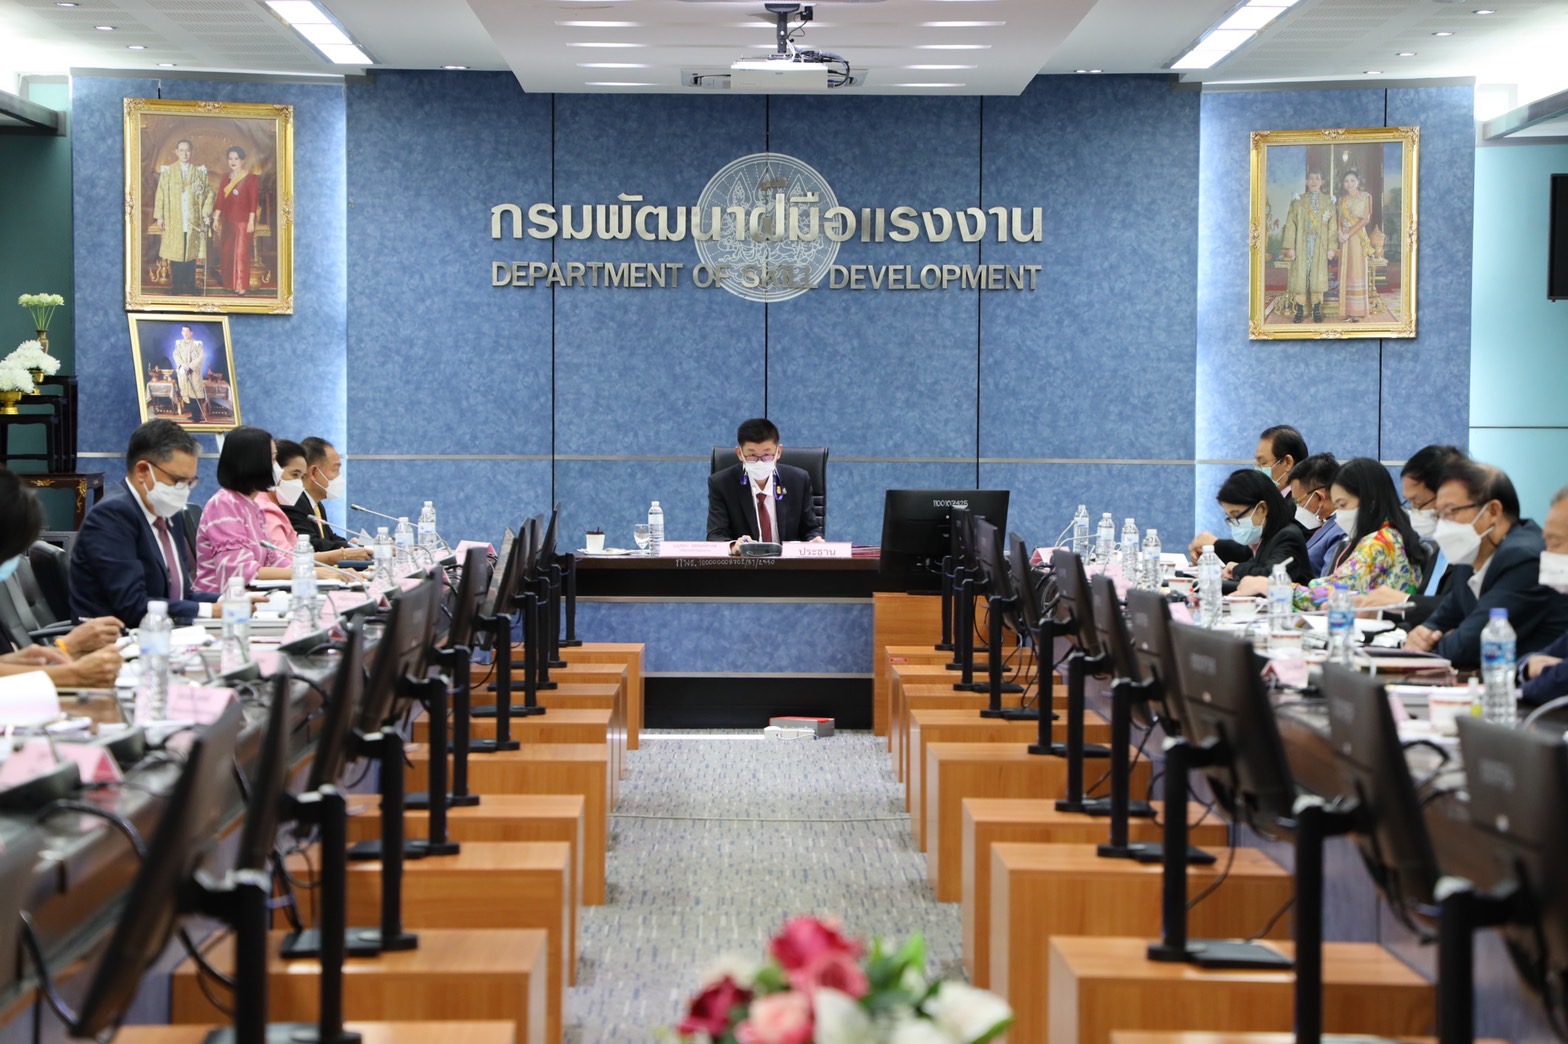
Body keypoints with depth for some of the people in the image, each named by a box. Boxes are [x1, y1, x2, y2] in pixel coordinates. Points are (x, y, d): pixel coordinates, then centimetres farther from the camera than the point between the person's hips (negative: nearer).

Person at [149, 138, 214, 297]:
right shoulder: (167, 171, 4)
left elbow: (209, 193, 9)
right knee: (176, 255, -1)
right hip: (174, 222, -1)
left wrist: (206, 213, -2)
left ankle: (190, 288, 7)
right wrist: (159, 216, -3)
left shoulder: (200, 172, 8)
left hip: (193, 222, 1)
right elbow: (160, 194, 3)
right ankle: (177, 289, 5)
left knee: (191, 255, 1)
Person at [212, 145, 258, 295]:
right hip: (227, 220, 6)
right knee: (226, 253, 7)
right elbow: (220, 199, 10)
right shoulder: (227, 178, 11)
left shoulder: (250, 178, -6)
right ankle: (231, 284, 16)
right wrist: (216, 218, 8)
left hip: (242, 221, -6)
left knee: (241, 253, -5)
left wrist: (251, 221, -13)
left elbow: (253, 201, -9)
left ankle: (241, 287, 0)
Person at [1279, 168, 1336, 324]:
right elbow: (1291, 225, 1)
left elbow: (1332, 226, 3)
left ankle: (1316, 311, 7)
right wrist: (1290, 247, -6)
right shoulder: (1298, 201, 5)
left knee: (1317, 276, 1)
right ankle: (1300, 311, 1)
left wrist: (1331, 247, -4)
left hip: (1320, 245, 0)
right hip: (1302, 245, 0)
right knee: (1300, 275, -3)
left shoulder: (1328, 201, 6)